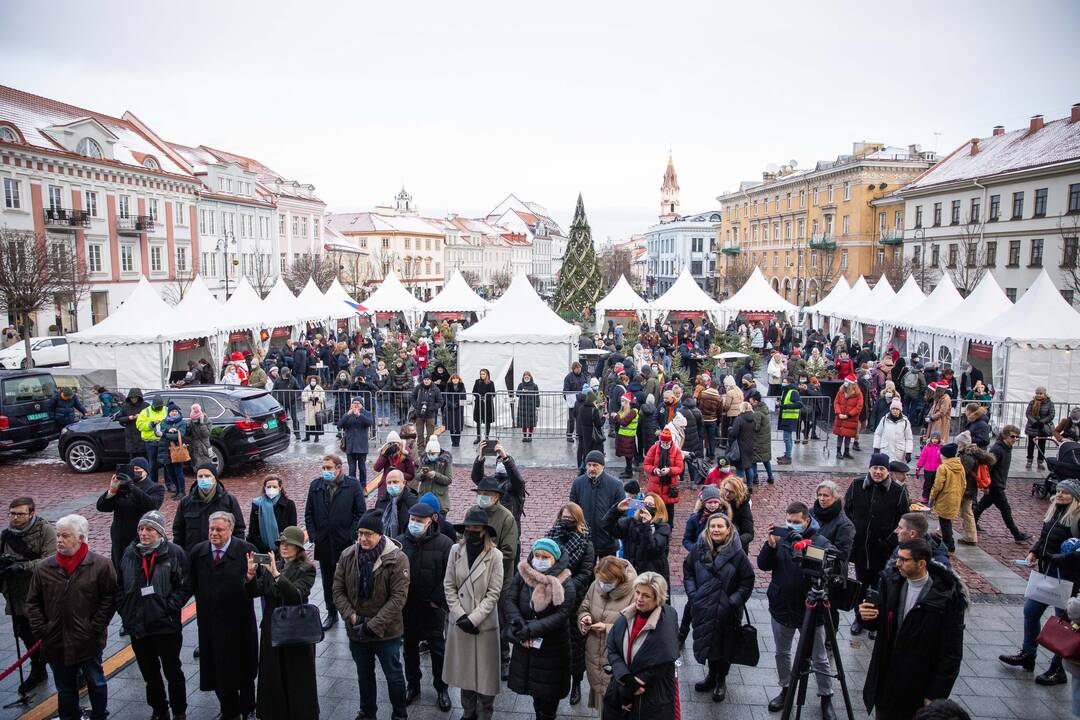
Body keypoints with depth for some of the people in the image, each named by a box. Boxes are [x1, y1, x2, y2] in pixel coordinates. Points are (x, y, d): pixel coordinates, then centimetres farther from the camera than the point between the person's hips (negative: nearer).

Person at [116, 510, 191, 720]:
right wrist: (126, 615, 0)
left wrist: (168, 609, -17)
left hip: (167, 627, -4)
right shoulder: (129, 553, 1)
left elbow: (185, 587, -10)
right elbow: (119, 588, 8)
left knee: (173, 672, 10)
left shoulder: (175, 553, -12)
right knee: (149, 673, 19)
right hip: (137, 628, 4)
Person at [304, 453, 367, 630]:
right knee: (328, 580, 17)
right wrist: (313, 535, 0)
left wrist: (352, 535, -11)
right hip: (323, 542, 4)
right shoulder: (315, 485, 3)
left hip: (347, 543, -4)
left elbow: (361, 512, -5)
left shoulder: (353, 485, -7)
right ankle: (331, 613, 32)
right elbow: (308, 513, 9)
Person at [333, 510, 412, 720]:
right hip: (356, 631, 4)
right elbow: (338, 590, 0)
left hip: (387, 632, -4)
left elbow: (398, 598, -20)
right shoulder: (348, 555, -7)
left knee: (394, 675, 12)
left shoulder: (397, 558, -19)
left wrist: (374, 625, -21)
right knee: (364, 675, 23)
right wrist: (351, 616, -13)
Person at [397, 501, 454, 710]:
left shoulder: (444, 543, -14)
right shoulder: (400, 542, -6)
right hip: (407, 607, 3)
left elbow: (450, 577, -13)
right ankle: (412, 684, 37)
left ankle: (441, 687, 28)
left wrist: (438, 599, -14)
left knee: (437, 648, 12)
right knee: (410, 646, 18)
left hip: (432, 608, -2)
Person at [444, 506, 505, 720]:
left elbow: (493, 594, -11)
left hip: (485, 623, -3)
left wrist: (473, 619, -14)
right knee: (464, 670, 16)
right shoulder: (456, 550, -5)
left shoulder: (495, 556, -13)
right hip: (459, 622, 3)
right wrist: (459, 615, -8)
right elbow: (449, 586, -1)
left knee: (484, 672, 7)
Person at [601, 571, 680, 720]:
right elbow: (612, 649, -5)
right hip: (620, 689, 5)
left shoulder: (665, 627, -21)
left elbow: (656, 669, -16)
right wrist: (626, 678, -21)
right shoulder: (627, 616, -6)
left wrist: (629, 692, -11)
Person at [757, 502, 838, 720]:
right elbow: (763, 565, -4)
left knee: (819, 659, 10)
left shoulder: (821, 541, -11)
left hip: (810, 610, -3)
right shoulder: (781, 537, -2)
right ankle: (786, 689, 38)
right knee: (782, 652, 19)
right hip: (781, 608, 3)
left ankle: (826, 698, 28)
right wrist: (770, 546, -21)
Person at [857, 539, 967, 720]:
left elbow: (951, 653, -14)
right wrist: (868, 616, -15)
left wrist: (936, 696, -12)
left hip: (919, 686, -4)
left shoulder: (947, 597, -20)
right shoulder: (891, 580, -6)